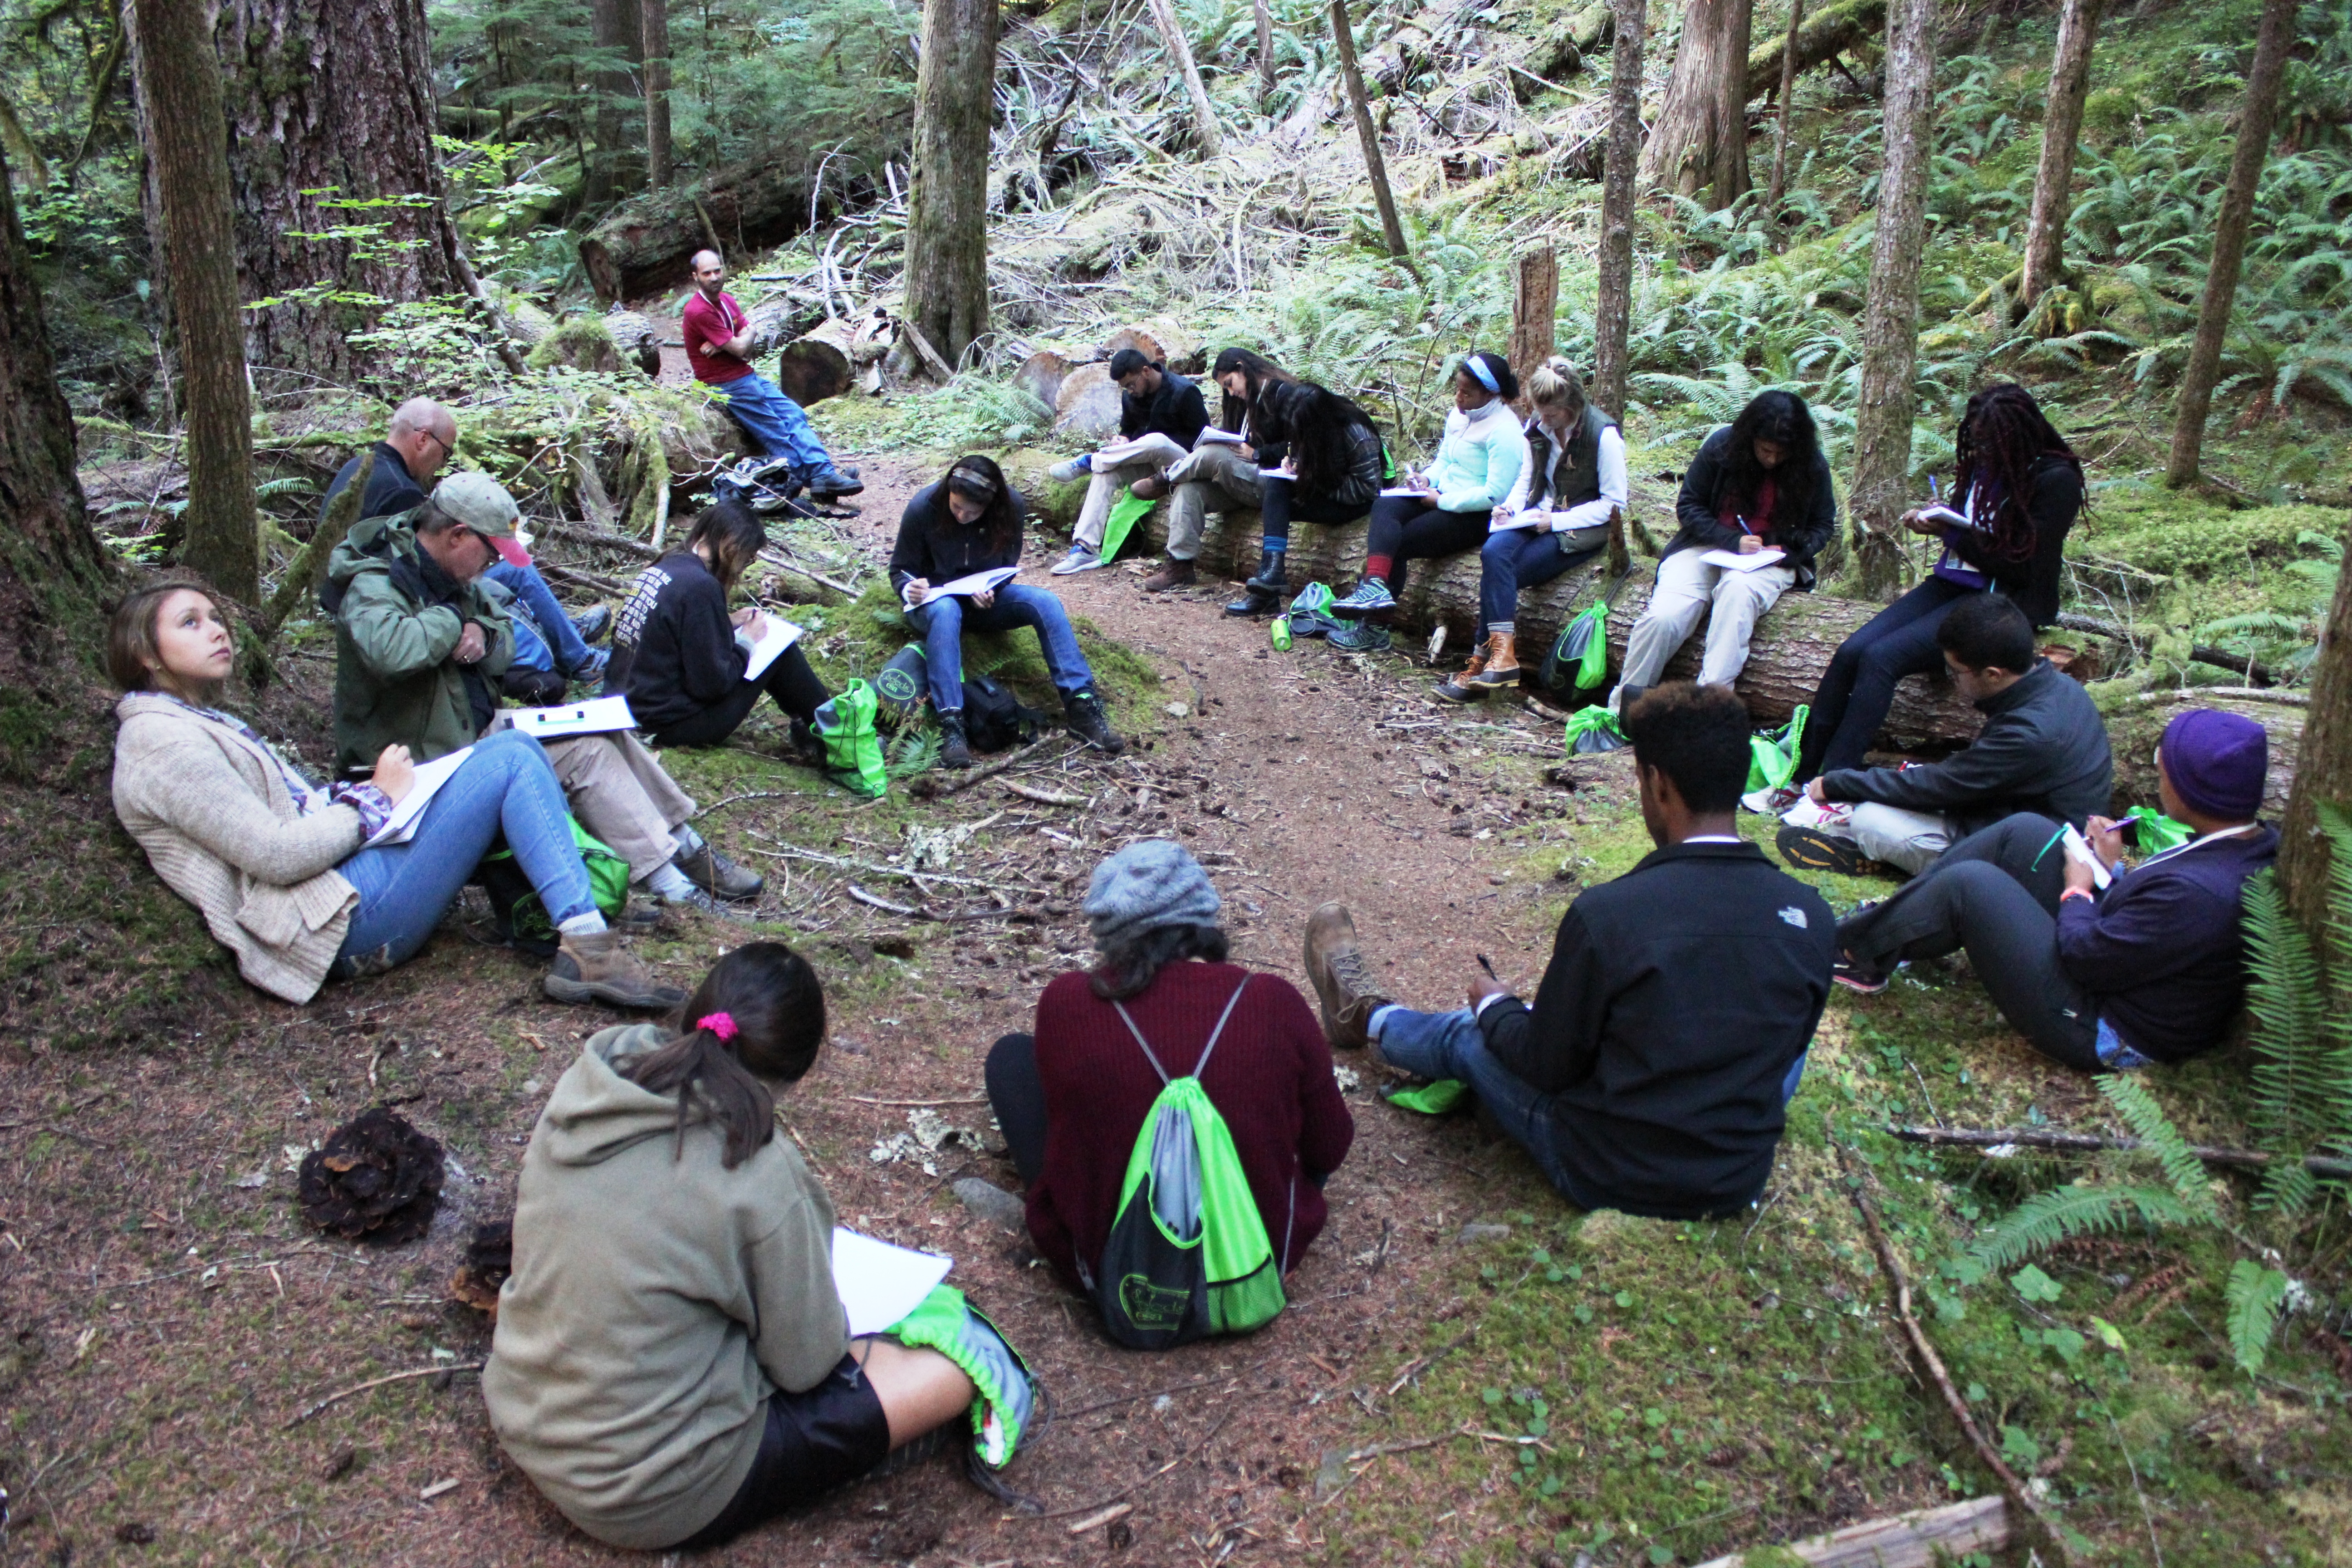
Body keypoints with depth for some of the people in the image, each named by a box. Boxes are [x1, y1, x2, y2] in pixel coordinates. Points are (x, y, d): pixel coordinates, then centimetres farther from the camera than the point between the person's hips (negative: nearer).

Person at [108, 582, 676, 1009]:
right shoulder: (161, 741, -10)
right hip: (346, 917, -10)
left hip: (351, 864, 10)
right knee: (511, 759, -16)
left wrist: (355, 792, 4)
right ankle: (586, 946, -24)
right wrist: (377, 798, -7)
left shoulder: (205, 723, 23)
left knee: (512, 743, 7)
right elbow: (275, 856, -17)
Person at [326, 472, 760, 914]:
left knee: (607, 731, -1)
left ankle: (686, 847, 3)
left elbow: (505, 641, 16)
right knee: (583, 751, -19)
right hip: (428, 758, -10)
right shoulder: (375, 586, -21)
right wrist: (451, 621, -23)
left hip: (475, 728, 10)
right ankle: (663, 881, -17)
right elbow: (390, 651, -44)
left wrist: (482, 634, -10)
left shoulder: (445, 575, 7)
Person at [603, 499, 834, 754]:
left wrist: (728, 624, 12)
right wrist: (746, 642, -4)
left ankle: (809, 722, 28)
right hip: (672, 728, -9)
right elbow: (711, 683, -19)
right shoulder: (700, 587, -21)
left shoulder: (658, 568, 5)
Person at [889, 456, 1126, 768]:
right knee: (946, 611, -40)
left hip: (983, 599, 3)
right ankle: (951, 724, -47)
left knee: (1045, 602, -25)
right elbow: (900, 570, -6)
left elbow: (1007, 567, 2)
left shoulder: (1012, 507, -12)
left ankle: (1081, 707, -31)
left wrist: (987, 591, -20)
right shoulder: (923, 507, -18)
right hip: (934, 600, -3)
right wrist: (910, 588, -30)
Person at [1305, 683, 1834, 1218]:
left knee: (1464, 1034, 21)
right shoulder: (1811, 919, -13)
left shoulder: (1607, 913, -25)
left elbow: (1546, 1066, -12)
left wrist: (1493, 1005, 10)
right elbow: (1783, 1047, 6)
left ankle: (1367, 1017, 51)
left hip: (1608, 1178, -3)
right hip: (1743, 1181, 4)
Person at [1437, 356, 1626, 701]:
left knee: (1499, 572, -25)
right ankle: (1501, 655, -30)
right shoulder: (1536, 428, 7)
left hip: (1581, 530, -6)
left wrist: (1556, 520, -18)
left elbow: (1614, 503, -11)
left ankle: (1484, 661, -20)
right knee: (1494, 551, -27)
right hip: (1538, 518, 6)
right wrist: (1509, 507, -6)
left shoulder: (1604, 434, -12)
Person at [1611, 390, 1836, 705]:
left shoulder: (1813, 467, -4)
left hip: (1771, 559, 0)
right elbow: (1688, 505, 0)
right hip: (1708, 546, 0)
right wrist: (1732, 540, -15)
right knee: (1662, 617, -27)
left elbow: (1822, 526, 9)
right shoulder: (1722, 446, -7)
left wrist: (1787, 552, -12)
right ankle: (1620, 709, -13)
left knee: (1738, 589, -39)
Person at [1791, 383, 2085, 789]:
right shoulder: (1984, 464, 9)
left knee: (1881, 658, -27)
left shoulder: (2056, 480, -10)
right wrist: (1935, 519, 1)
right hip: (1951, 585, 7)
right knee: (1851, 652, -15)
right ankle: (1798, 774, -16)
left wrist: (1951, 532, -11)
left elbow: (2023, 567, -14)